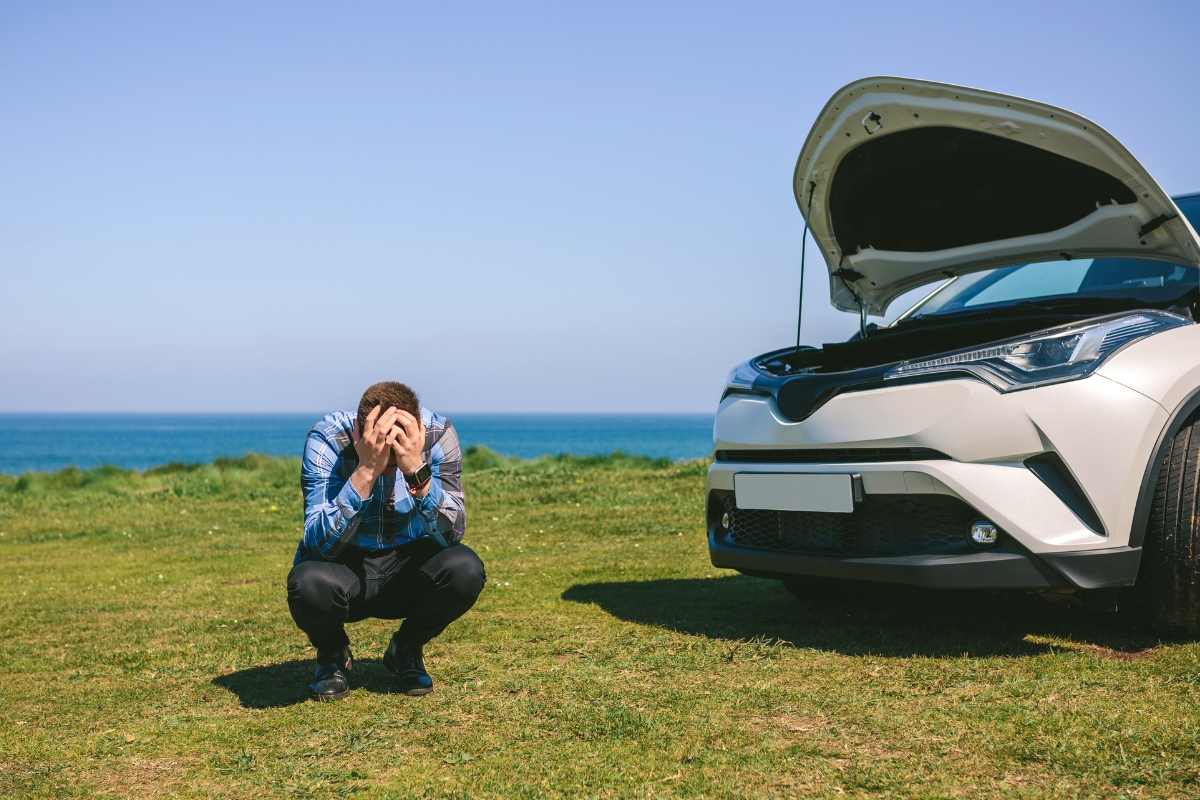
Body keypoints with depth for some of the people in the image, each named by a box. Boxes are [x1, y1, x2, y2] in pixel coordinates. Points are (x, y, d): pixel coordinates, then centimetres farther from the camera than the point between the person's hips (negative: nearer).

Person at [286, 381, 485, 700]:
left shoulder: (438, 435, -19)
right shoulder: (327, 439, -23)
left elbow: (450, 536, -25)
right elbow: (320, 543, -32)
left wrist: (417, 471, -40)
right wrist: (365, 472, -42)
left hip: (407, 569, 2)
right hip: (344, 567, -1)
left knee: (465, 569, -30)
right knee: (310, 584, -35)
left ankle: (407, 650, 3)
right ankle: (333, 655, 2)